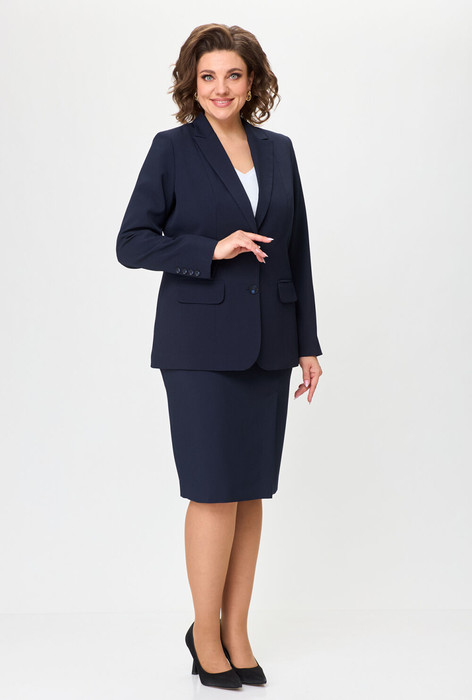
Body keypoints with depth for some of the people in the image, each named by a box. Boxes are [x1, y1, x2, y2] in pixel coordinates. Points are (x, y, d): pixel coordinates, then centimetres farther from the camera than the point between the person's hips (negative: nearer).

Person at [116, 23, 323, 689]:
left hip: (268, 346, 4)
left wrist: (308, 343, 11)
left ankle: (236, 633, 20)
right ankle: (205, 634, 14)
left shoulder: (279, 151, 11)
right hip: (201, 346, -4)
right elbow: (131, 242, -3)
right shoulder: (172, 149, 0)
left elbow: (296, 251, 13)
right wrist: (212, 250, -16)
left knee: (252, 492, 7)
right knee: (215, 493, -4)